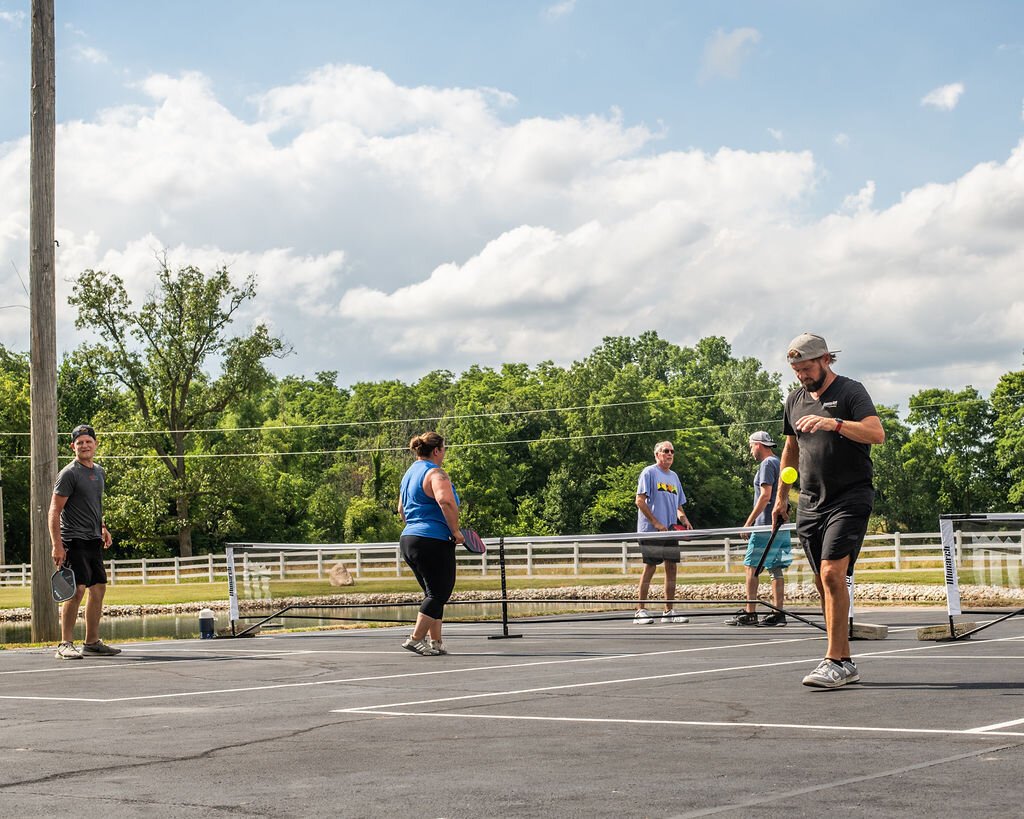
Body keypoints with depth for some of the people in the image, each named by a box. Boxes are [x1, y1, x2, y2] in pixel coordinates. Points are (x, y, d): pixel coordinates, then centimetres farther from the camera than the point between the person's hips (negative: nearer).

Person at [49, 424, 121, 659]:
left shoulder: (99, 472, 15)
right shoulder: (69, 474, -9)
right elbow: (54, 511, -13)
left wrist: (103, 527, 19)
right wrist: (57, 545, -20)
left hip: (94, 541, 8)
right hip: (74, 540, -8)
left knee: (98, 588, 9)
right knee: (77, 589, -15)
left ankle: (92, 642, 18)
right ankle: (65, 645, -11)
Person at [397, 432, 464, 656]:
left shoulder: (409, 473, 18)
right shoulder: (435, 473, -11)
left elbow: (402, 509, 29)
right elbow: (446, 501, -28)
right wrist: (456, 531, -20)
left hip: (409, 538, 10)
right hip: (434, 542, -10)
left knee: (434, 594, 15)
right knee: (438, 594, -5)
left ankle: (435, 642, 13)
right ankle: (416, 638, -10)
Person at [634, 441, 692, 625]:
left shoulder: (674, 476, 19)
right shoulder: (649, 472, -4)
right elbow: (640, 501, -11)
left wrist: (684, 520, 4)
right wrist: (656, 523, -16)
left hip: (671, 531, 7)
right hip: (651, 531, -7)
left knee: (672, 568, 5)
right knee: (650, 568, -7)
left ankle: (669, 611, 11)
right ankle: (641, 611, -1)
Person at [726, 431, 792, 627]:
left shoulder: (767, 464, -9)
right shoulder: (779, 463, 19)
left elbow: (765, 495, -18)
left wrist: (749, 521, -17)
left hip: (766, 526, -9)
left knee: (752, 567, -7)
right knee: (776, 569, 7)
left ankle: (749, 613, -10)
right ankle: (778, 612, 5)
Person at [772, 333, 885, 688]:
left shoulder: (850, 391, -4)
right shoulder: (795, 399, 15)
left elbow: (877, 433, -19)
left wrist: (833, 423, -31)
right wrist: (781, 496, 25)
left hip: (850, 498, -7)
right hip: (810, 503, 7)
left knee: (832, 573, -19)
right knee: (824, 584, 5)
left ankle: (834, 662, -17)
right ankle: (845, 663, 11)